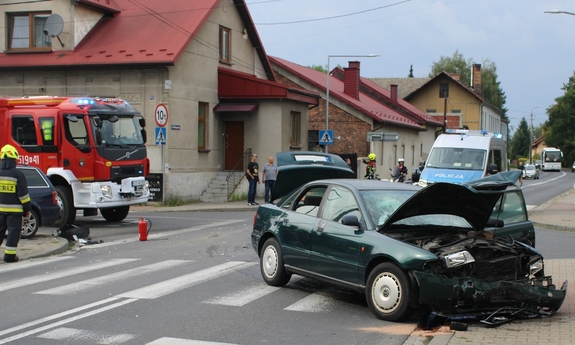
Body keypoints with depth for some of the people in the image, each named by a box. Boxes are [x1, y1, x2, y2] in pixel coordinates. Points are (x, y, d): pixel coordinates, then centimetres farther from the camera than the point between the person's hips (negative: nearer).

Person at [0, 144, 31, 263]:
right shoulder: (18, 174, -12)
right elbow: (23, 193, -12)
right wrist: (27, 208, -3)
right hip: (14, 209, -5)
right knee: (13, 232, 1)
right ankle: (9, 255, -1)